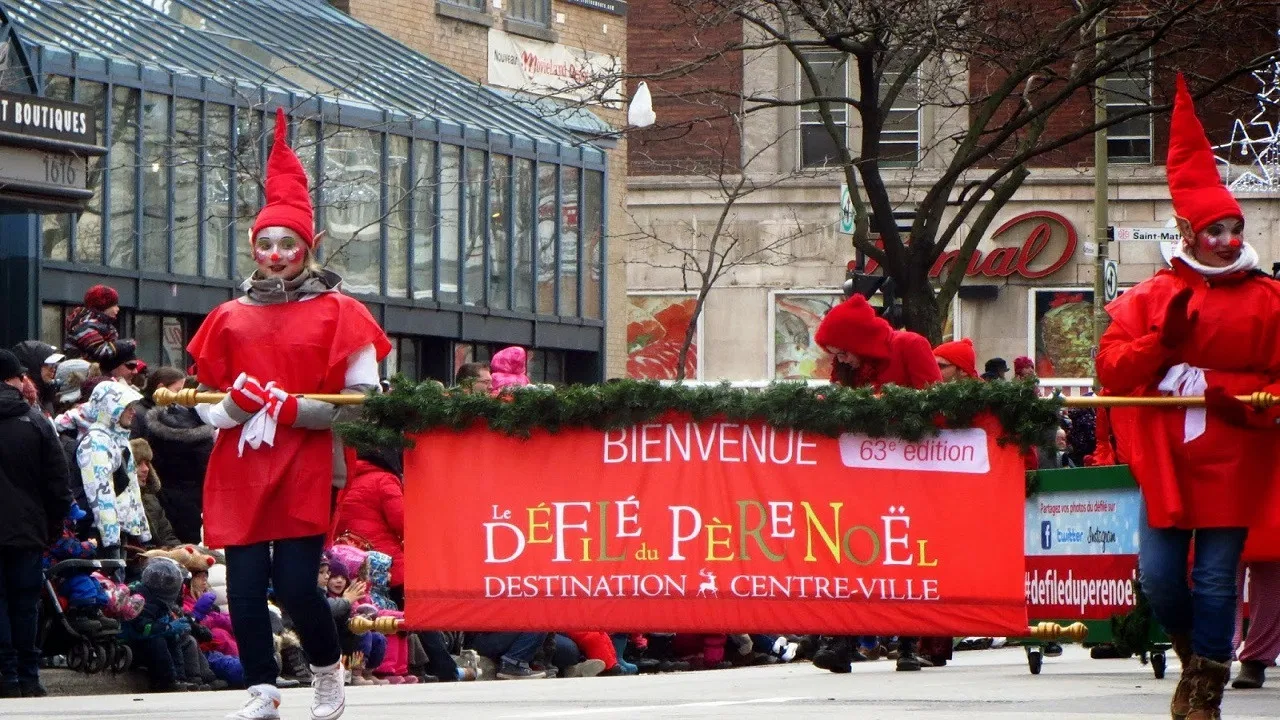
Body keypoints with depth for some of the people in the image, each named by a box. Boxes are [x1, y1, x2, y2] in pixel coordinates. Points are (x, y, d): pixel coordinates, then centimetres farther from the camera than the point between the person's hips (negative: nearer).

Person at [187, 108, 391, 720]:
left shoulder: (338, 313, 3)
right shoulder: (229, 318, 13)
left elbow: (364, 399, -3)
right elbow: (206, 402, 16)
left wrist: (288, 408, -13)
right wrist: (236, 404, -7)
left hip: (307, 464, -3)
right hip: (240, 468, 3)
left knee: (297, 583, -10)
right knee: (245, 584, -4)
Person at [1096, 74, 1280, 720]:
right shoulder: (1154, 296, 6)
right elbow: (1110, 367, 0)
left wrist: (1215, 385, -16)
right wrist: (1161, 341, -15)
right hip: (1164, 460, 2)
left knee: (1216, 581, -1)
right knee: (1159, 577, 1)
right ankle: (1195, 660, 26)